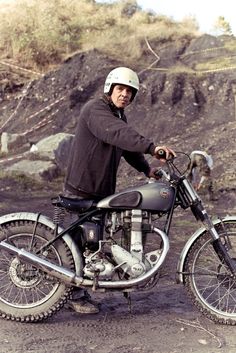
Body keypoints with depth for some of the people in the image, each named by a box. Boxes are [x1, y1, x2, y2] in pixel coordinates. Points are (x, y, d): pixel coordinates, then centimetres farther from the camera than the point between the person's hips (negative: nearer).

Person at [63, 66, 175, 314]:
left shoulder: (119, 114, 16)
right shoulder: (95, 109, -16)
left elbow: (128, 146, 20)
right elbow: (118, 134, -34)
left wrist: (146, 168, 6)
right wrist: (151, 148, -45)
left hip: (103, 190, 9)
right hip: (80, 189, -9)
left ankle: (79, 290, 25)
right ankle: (75, 295, 8)